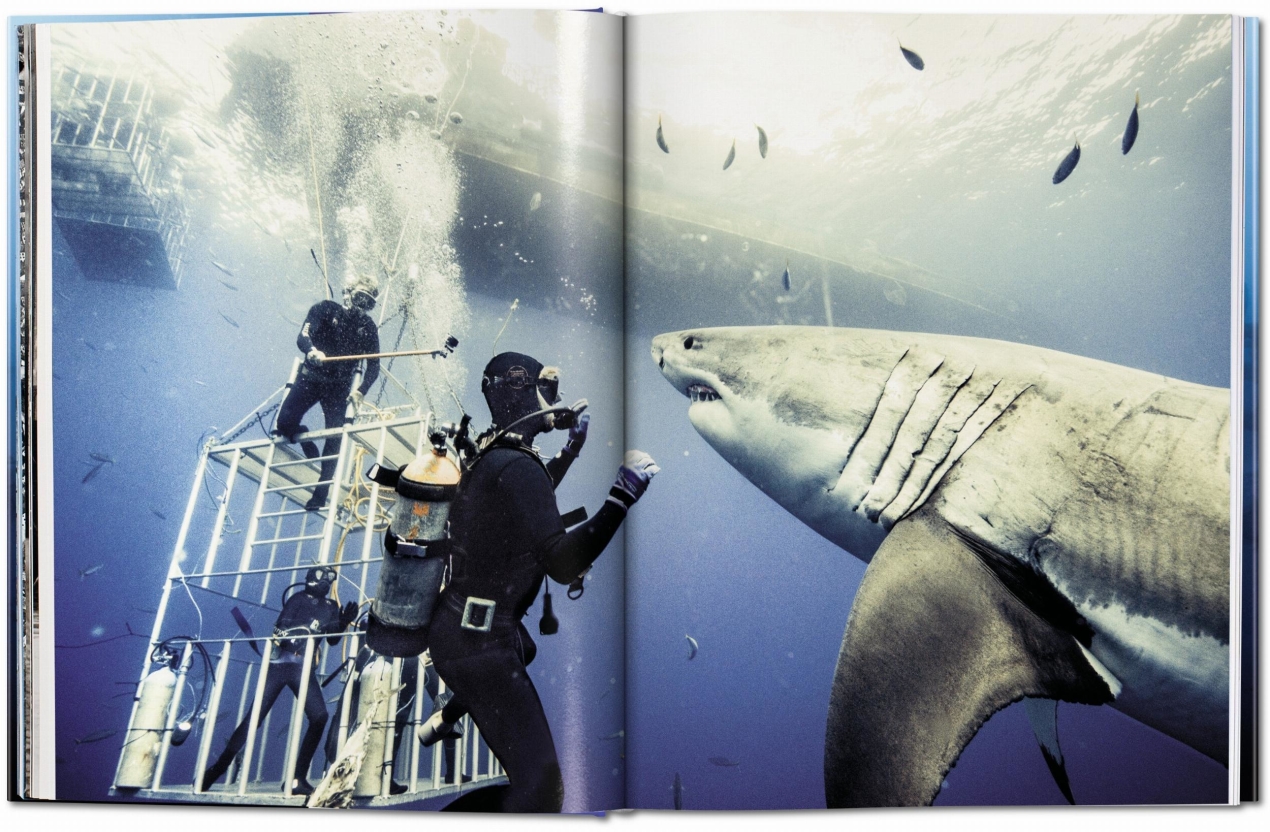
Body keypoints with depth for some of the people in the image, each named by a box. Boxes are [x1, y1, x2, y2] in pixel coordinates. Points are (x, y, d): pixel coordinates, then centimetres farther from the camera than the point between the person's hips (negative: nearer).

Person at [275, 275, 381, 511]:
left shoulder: (368, 328, 2)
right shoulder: (325, 309, -3)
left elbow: (373, 366, 0)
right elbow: (302, 337, -16)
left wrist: (360, 391, -17)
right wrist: (312, 351, -41)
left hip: (338, 387, 1)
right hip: (310, 377, -1)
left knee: (334, 439, -6)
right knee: (285, 423, -16)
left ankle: (321, 493, 3)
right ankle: (309, 447, 18)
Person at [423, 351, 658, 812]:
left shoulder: (491, 455, 7)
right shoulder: (519, 466, -22)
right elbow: (562, 566, -31)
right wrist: (622, 496, -30)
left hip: (454, 625, 11)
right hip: (478, 645, -11)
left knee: (522, 648, 46)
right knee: (541, 788, -18)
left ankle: (448, 716, 61)